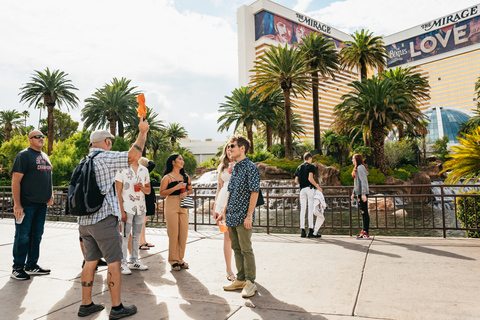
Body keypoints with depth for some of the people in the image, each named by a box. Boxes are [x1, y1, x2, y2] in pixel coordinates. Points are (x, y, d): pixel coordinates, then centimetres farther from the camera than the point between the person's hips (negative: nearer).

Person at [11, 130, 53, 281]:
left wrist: (51, 195, 11)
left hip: (41, 204, 7)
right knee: (23, 235, 0)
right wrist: (17, 204, -19)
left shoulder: (45, 156, 17)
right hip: (26, 204, -7)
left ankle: (32, 266, 23)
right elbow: (15, 180, -13)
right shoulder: (24, 155, -7)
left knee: (37, 235, 12)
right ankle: (17, 268, 12)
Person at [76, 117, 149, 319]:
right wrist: (142, 131, -5)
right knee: (114, 262, 0)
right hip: (104, 219, -8)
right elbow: (134, 155, -17)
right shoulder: (105, 157, -11)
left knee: (90, 261, 15)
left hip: (85, 220, 8)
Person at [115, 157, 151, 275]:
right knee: (125, 235, -5)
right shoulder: (122, 169, -2)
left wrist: (142, 187, -8)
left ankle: (134, 261, 20)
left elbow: (148, 190, 15)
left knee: (136, 235, 10)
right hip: (127, 207, -4)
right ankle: (123, 263, 4)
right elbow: (118, 192, -5)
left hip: (141, 208, 5)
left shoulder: (144, 170, 11)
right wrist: (121, 211, -12)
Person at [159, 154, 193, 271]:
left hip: (183, 206, 5)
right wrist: (176, 188, -15)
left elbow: (190, 189, 22)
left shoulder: (185, 176, 15)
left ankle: (180, 259, 17)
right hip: (171, 205, -5)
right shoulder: (167, 177, -1)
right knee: (173, 233, -3)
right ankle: (173, 261, 10)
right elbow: (162, 193, -6)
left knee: (184, 233, 3)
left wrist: (186, 193, 0)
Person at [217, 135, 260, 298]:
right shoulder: (234, 168, 15)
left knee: (246, 250, -1)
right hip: (231, 216, 8)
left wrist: (249, 215, -19)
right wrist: (224, 212, 17)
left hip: (243, 216, -8)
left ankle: (250, 282, 11)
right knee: (236, 248, 15)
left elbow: (254, 192, -15)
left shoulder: (250, 167, -11)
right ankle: (240, 280, 26)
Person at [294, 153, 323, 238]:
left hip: (302, 189, 5)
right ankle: (311, 231, -5)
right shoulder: (311, 166, -3)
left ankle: (303, 231, 5)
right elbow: (310, 179, -15)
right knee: (311, 209, -3)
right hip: (310, 188, -5)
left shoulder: (299, 167, 15)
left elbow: (296, 181, 11)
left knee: (302, 209, 5)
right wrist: (317, 187, -6)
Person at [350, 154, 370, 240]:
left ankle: (366, 233, -6)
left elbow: (363, 181, -19)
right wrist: (354, 193, 25)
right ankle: (364, 231, 17)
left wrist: (363, 194, -23)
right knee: (363, 212, 12)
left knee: (364, 212, -8)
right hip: (359, 193, 10)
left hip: (362, 193, -10)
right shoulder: (357, 168, 19)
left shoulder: (360, 168, -12)